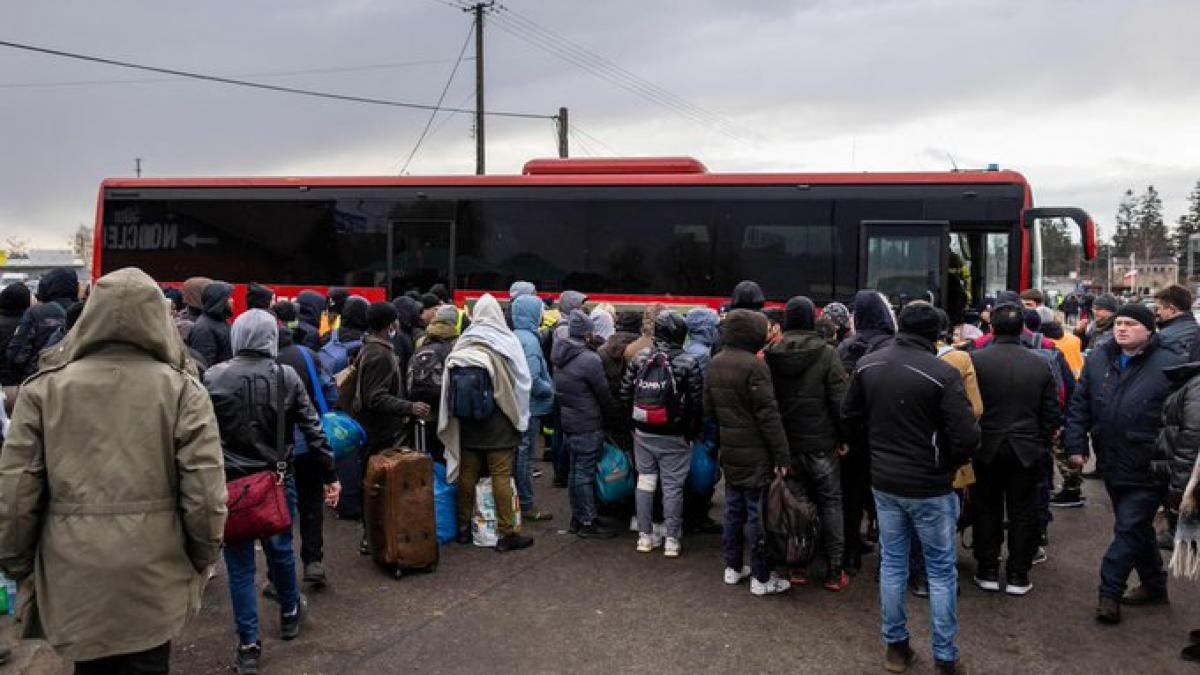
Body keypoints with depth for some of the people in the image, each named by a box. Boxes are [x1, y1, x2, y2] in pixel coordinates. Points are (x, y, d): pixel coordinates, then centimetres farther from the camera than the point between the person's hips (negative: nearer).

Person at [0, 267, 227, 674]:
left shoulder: (44, 389, -3)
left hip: (74, 578, 1)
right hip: (155, 578, -1)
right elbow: (205, 497, -10)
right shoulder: (183, 390, -7)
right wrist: (202, 561, 7)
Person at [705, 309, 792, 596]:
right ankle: (761, 578, 8)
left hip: (729, 452, 8)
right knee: (758, 513, 0)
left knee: (734, 508, 17)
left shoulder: (714, 364, 7)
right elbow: (768, 414, -20)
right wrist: (781, 454, -17)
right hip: (755, 453, -8)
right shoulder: (753, 365, -19)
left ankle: (733, 567, 27)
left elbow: (709, 409, 16)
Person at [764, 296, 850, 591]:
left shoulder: (770, 355, -1)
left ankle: (797, 565, 16)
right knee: (830, 503, 8)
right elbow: (839, 401, -12)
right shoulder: (826, 354, -12)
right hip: (821, 443, -3)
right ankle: (834, 570, 10)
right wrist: (843, 437, 0)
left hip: (786, 444, 3)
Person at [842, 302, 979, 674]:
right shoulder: (943, 373, -20)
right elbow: (967, 436, -21)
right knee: (941, 571, 9)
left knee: (892, 564, 16)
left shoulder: (867, 365, -3)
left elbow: (850, 414, 10)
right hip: (930, 487, -4)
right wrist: (950, 464, -2)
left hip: (884, 482, 5)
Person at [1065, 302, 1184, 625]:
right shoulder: (1099, 360, 5)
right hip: (1112, 465, 6)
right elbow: (1079, 406, 8)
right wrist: (1077, 446, 3)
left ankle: (1110, 592, 5)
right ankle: (1154, 585, 35)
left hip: (1147, 471, -6)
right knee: (1137, 528, 19)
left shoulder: (1170, 365, -11)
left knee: (1129, 529, -3)